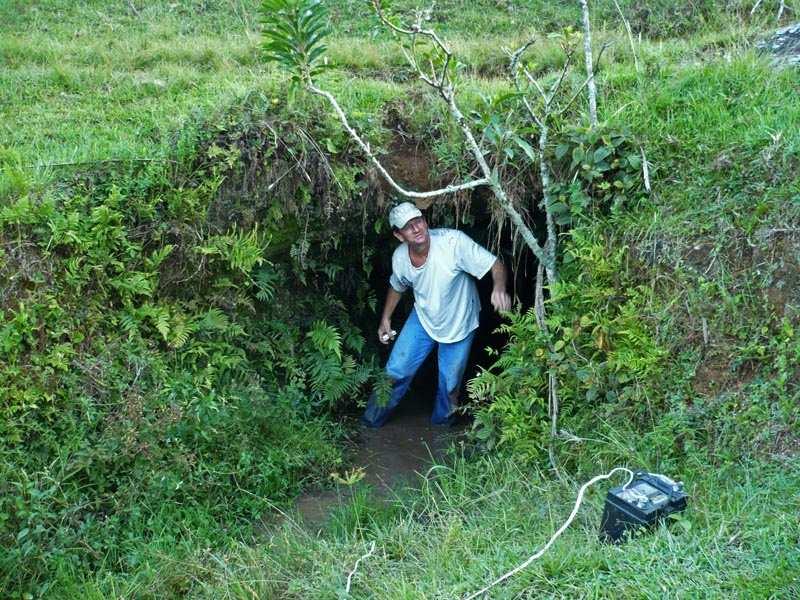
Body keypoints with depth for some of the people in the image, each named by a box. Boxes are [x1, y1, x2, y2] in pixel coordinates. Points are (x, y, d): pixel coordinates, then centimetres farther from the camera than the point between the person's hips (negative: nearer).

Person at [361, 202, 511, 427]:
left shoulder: (453, 241, -33)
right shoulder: (400, 257, -16)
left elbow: (495, 264, -33)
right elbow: (397, 286, 7)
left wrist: (499, 287, -53)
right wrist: (385, 319, 11)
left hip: (459, 322, -3)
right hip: (423, 318, 3)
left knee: (450, 383, 9)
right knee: (396, 370, 3)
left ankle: (441, 425, 38)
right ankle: (372, 420, 27)